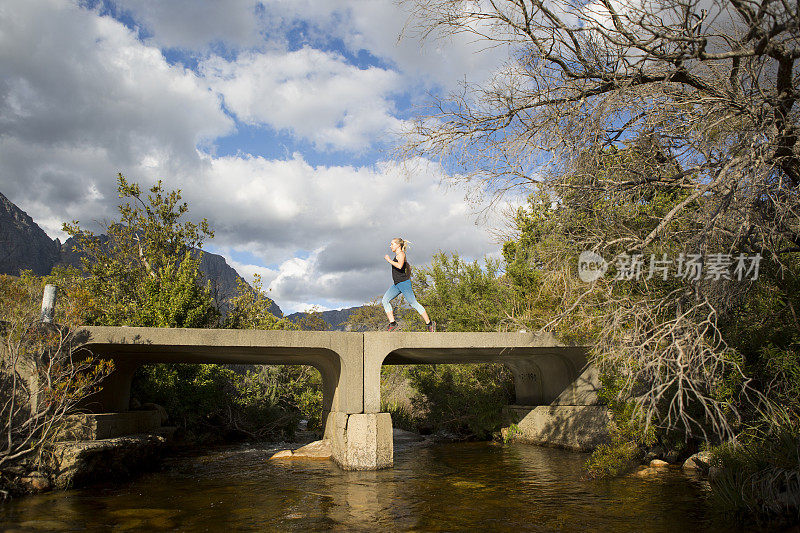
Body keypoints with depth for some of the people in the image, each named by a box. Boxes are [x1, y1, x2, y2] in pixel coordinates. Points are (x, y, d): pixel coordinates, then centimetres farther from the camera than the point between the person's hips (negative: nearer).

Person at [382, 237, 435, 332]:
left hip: (403, 283, -9)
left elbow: (400, 266, -27)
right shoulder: (397, 255, 21)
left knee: (414, 303, -5)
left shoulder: (401, 254, -8)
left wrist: (389, 260, -16)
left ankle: (429, 323, 5)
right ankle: (392, 324, -8)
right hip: (396, 285, 9)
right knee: (385, 300, -4)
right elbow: (408, 267, 30)